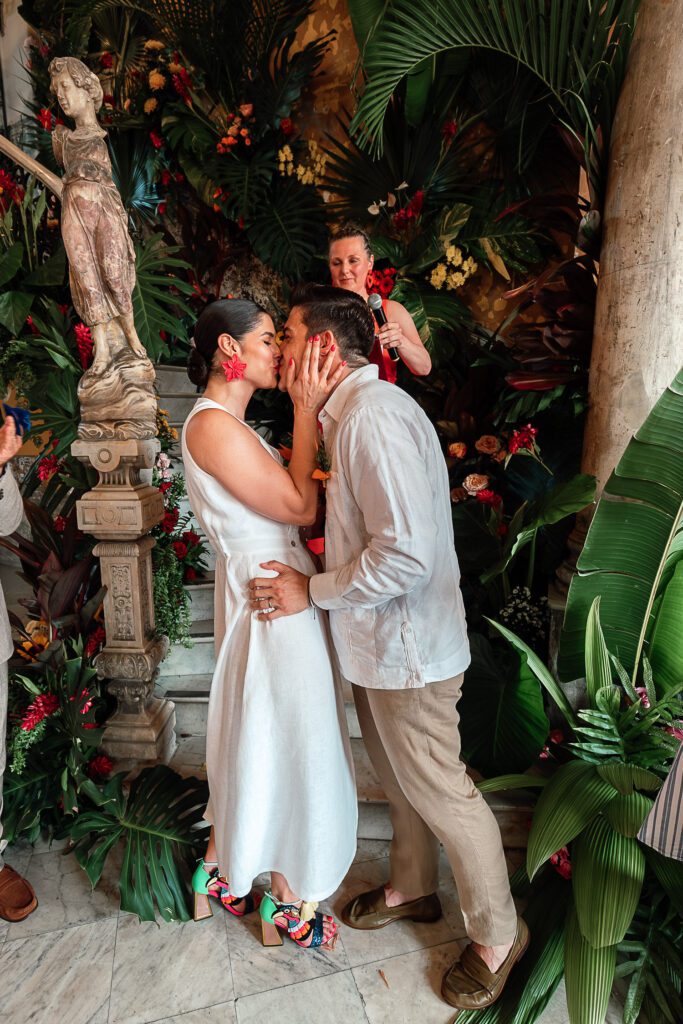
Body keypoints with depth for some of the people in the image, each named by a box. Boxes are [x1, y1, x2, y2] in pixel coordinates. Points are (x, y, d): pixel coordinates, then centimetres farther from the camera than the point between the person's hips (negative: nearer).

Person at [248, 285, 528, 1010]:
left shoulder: (375, 416, -24)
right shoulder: (351, 413, 10)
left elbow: (408, 552, -30)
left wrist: (313, 591, -20)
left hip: (406, 644, -10)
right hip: (378, 642, 10)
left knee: (438, 789, 9)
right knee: (397, 775, 25)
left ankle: (497, 933, 35)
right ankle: (411, 888, 49)